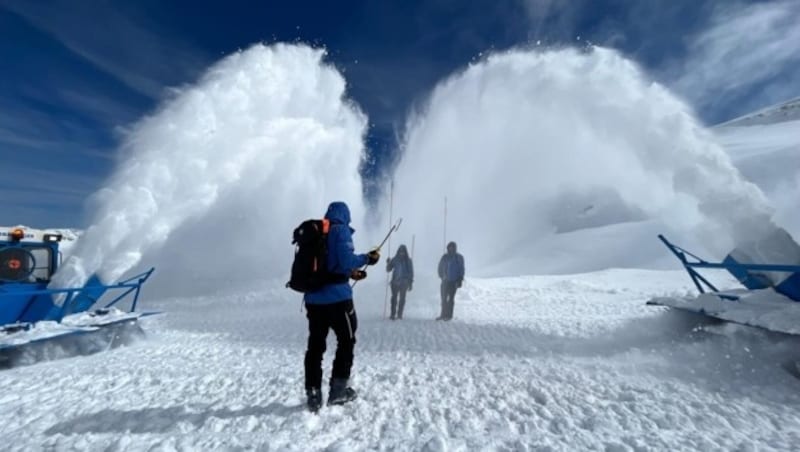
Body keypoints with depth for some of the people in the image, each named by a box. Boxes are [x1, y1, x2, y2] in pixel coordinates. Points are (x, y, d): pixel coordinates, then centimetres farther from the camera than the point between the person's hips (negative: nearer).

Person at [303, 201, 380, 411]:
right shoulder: (341, 230, -7)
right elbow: (346, 260, -19)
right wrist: (368, 258, -2)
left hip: (313, 298, 6)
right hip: (337, 297, -6)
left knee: (315, 345, 13)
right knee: (347, 341, 12)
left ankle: (313, 395, 19)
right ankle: (338, 390, 20)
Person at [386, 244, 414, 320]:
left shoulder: (408, 261, 5)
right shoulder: (395, 260, 7)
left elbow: (411, 272, 6)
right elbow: (388, 269, 8)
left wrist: (410, 283, 1)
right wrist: (388, 263, -11)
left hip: (404, 282, -1)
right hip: (395, 282, 1)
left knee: (402, 298, -3)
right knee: (394, 298, -3)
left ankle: (399, 314, 4)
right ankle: (393, 314, 2)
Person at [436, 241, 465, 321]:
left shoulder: (459, 258, 1)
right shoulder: (445, 257, 6)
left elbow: (461, 269, 3)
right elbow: (440, 268, 15)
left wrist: (460, 280, -4)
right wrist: (442, 277, 8)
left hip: (454, 281, -2)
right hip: (445, 281, 2)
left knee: (451, 298, -2)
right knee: (444, 298, 3)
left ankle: (449, 315, 5)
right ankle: (443, 314, 12)